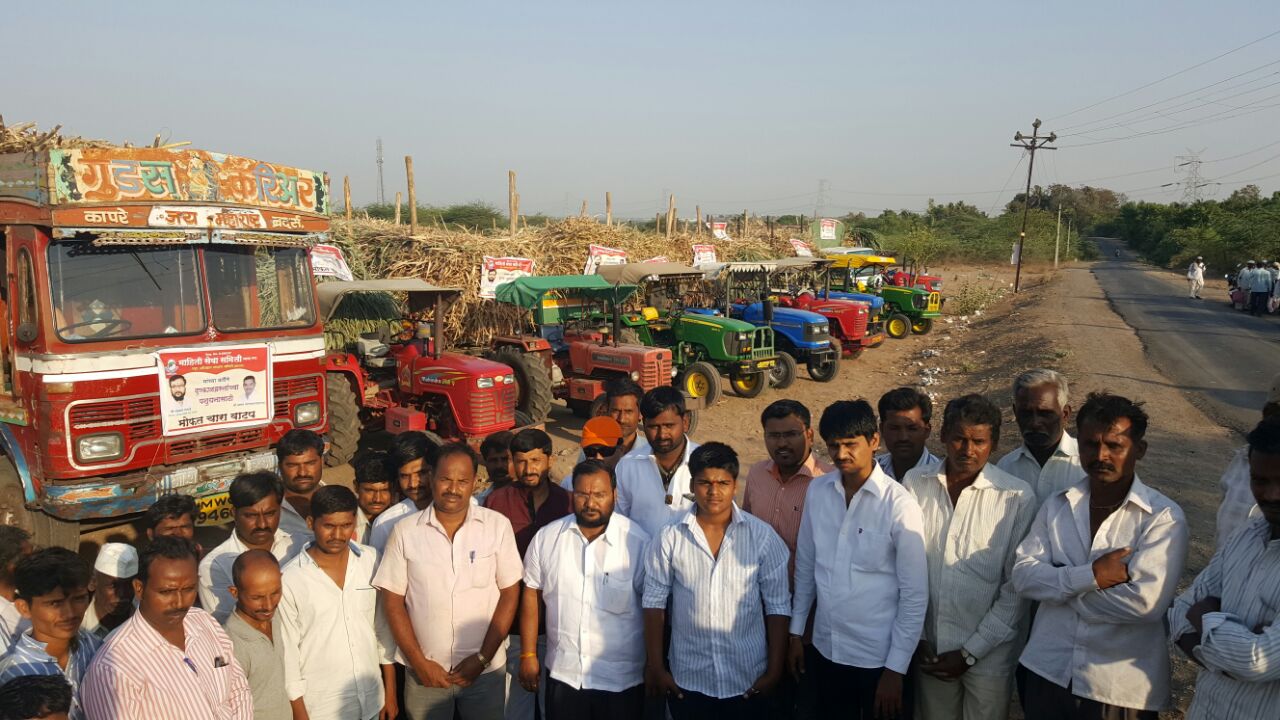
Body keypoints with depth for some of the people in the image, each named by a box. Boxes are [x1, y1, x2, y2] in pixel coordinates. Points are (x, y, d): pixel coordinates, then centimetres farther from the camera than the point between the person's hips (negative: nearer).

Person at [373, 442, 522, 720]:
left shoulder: (498, 526, -7)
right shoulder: (405, 532, -5)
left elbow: (510, 593, -4)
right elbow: (393, 601, -1)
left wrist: (483, 657, -8)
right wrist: (419, 662, -6)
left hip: (485, 670, 0)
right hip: (424, 671, 0)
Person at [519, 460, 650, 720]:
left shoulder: (638, 542, -11)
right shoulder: (546, 537, -2)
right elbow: (532, 595, 6)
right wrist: (528, 655, 4)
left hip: (622, 680, -2)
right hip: (562, 674, 2)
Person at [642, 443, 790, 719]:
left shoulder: (762, 535, -8)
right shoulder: (669, 537, -7)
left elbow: (777, 606, -3)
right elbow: (655, 602, -1)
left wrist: (775, 670, -3)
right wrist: (655, 667, 0)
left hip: (748, 678, 0)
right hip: (688, 679, 1)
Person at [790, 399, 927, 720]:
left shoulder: (899, 504, -17)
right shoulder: (817, 490, -4)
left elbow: (915, 595, -13)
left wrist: (896, 669, -10)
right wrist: (796, 631, 10)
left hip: (878, 658, -4)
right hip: (825, 649, 4)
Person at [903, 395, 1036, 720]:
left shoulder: (1017, 498, -13)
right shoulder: (915, 483, -7)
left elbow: (1017, 588, -10)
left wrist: (970, 653, -9)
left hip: (989, 654, -2)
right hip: (929, 648, 2)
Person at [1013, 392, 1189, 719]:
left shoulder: (1164, 517, -9)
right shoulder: (1056, 506, 3)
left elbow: (1145, 601, -21)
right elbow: (1023, 576, -5)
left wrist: (1059, 584, -12)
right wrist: (1089, 576, -19)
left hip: (1123, 688, -3)